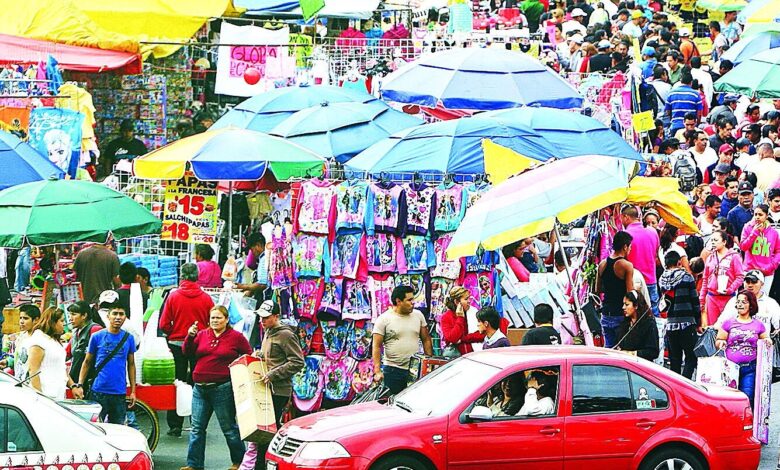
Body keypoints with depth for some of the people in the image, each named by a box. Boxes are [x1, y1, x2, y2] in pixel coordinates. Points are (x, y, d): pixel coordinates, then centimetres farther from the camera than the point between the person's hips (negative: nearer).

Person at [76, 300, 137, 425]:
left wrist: (133, 391, 8)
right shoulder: (97, 337, 1)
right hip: (98, 391, -2)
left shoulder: (129, 338, 7)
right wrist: (79, 385, -4)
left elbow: (131, 365, 12)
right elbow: (87, 363, 5)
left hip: (119, 393, 2)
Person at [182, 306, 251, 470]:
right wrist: (190, 337, -11)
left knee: (229, 428, 4)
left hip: (223, 389, -4)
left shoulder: (236, 337, 0)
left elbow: (249, 356, 7)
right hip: (200, 388, 4)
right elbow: (188, 353, 4)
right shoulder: (202, 335, 9)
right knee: (197, 427, 5)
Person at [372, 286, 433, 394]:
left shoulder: (418, 315, 7)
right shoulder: (384, 319, -4)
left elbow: (426, 340, 13)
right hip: (393, 371, -3)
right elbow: (376, 346, -7)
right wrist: (377, 371, -15)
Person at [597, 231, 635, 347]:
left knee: (609, 346, 11)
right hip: (621, 314, -6)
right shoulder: (627, 265, -13)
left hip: (606, 314, 6)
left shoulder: (602, 264, 6)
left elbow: (598, 289, 15)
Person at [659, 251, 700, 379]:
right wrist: (698, 322, 5)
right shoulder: (687, 278, -5)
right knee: (691, 358, 0)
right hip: (687, 324, -4)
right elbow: (695, 301, -3)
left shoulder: (662, 280, 6)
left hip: (670, 324, 4)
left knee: (674, 360, 11)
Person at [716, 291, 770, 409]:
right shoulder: (729, 323, 10)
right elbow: (718, 341, 13)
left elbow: (765, 342, 20)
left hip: (750, 369, 0)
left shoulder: (758, 325, 12)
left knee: (747, 398, -13)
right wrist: (721, 342, -9)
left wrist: (768, 341, -2)